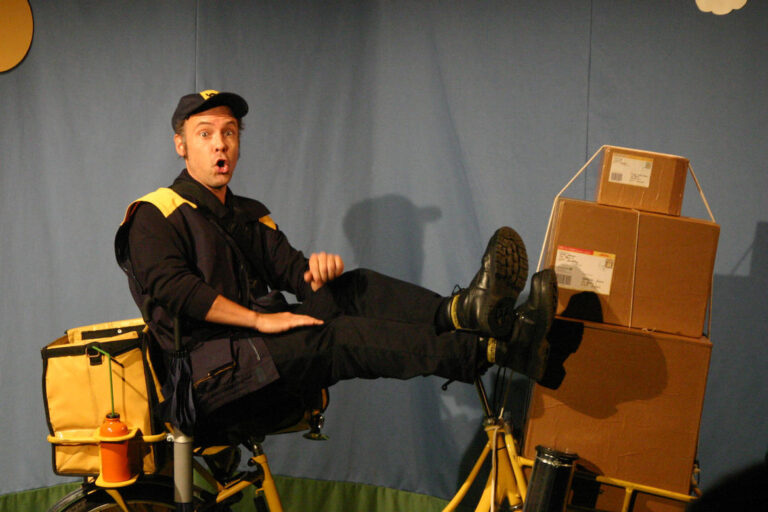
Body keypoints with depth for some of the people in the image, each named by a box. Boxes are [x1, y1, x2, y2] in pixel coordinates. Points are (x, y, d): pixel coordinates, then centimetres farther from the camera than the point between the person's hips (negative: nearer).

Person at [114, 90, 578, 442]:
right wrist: (259, 319, -18)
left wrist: (318, 268, -13)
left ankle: (462, 311, -44)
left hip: (265, 358, 7)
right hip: (210, 377, -7)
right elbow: (171, 288, -14)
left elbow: (290, 269, 13)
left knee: (353, 290, -15)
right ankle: (495, 347, -45)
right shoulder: (155, 215, 4)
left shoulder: (250, 216, 26)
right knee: (337, 337, -29)